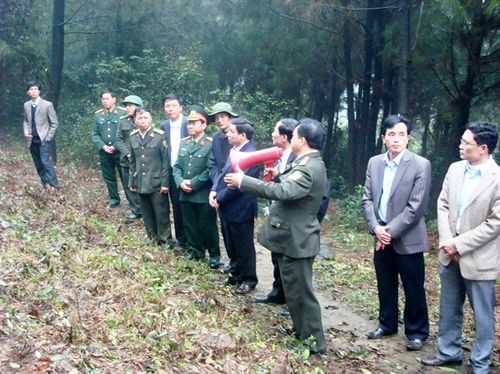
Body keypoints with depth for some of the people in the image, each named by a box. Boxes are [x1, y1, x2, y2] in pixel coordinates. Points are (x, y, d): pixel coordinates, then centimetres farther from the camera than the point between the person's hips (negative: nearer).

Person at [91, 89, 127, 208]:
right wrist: (102, 146, -10)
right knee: (108, 176, 12)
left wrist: (116, 146, -14)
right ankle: (114, 199, 26)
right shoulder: (98, 115, 7)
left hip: (120, 151, -4)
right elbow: (95, 134, 7)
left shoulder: (123, 113, -6)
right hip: (104, 152, 4)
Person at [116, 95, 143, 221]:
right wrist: (127, 154, -9)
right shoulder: (123, 121, 4)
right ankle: (136, 210, 23)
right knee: (129, 186, 9)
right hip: (127, 160, 4)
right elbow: (119, 140, 4)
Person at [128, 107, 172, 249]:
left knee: (161, 215, 3)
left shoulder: (160, 136, -9)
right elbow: (132, 162, 13)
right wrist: (131, 182, 11)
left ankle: (166, 242, 17)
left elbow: (166, 161, -9)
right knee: (147, 215, 13)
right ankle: (153, 240, 28)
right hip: (141, 183, 4)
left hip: (157, 183, -4)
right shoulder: (133, 137, 6)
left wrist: (165, 182, -12)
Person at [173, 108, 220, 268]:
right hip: (185, 194, 6)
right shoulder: (183, 143, 11)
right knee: (190, 226, 14)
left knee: (207, 227, 4)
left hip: (203, 195, -6)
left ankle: (214, 255, 18)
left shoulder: (211, 144, -10)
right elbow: (176, 166, 10)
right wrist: (180, 182, -8)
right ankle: (195, 251, 30)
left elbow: (211, 170, -16)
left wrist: (193, 183, -17)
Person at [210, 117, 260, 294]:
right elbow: (223, 173, 12)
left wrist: (219, 198, -16)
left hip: (240, 210, -9)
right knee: (231, 245, 20)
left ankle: (249, 279, 23)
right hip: (227, 208, 9)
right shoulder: (234, 150, 9)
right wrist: (214, 191, -4)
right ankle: (236, 275, 36)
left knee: (244, 247, 7)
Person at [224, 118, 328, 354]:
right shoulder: (309, 164, 11)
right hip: (291, 236, 10)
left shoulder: (310, 168, -23)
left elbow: (281, 191, -34)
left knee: (301, 291, 0)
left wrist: (243, 181, -30)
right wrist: (275, 177, 2)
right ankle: (302, 330, 35)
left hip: (296, 239, -10)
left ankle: (314, 341, 12)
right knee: (294, 288, 21)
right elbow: (288, 188, 17)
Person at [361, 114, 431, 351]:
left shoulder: (421, 165, -11)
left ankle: (417, 332, 21)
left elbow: (416, 206, -14)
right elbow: (367, 198, 5)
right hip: (381, 236, 5)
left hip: (407, 238, -4)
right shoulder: (374, 163, 5)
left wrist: (391, 231, -15)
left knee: (413, 288, 5)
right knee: (385, 285, 16)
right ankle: (387, 324, 33)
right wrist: (376, 228, -9)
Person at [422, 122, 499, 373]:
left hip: (478, 258, -6)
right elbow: (443, 205, 5)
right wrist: (446, 240, -8)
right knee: (449, 309, 19)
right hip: (451, 253, 6)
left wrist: (460, 244, -17)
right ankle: (448, 352, 36)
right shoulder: (455, 169, 1)